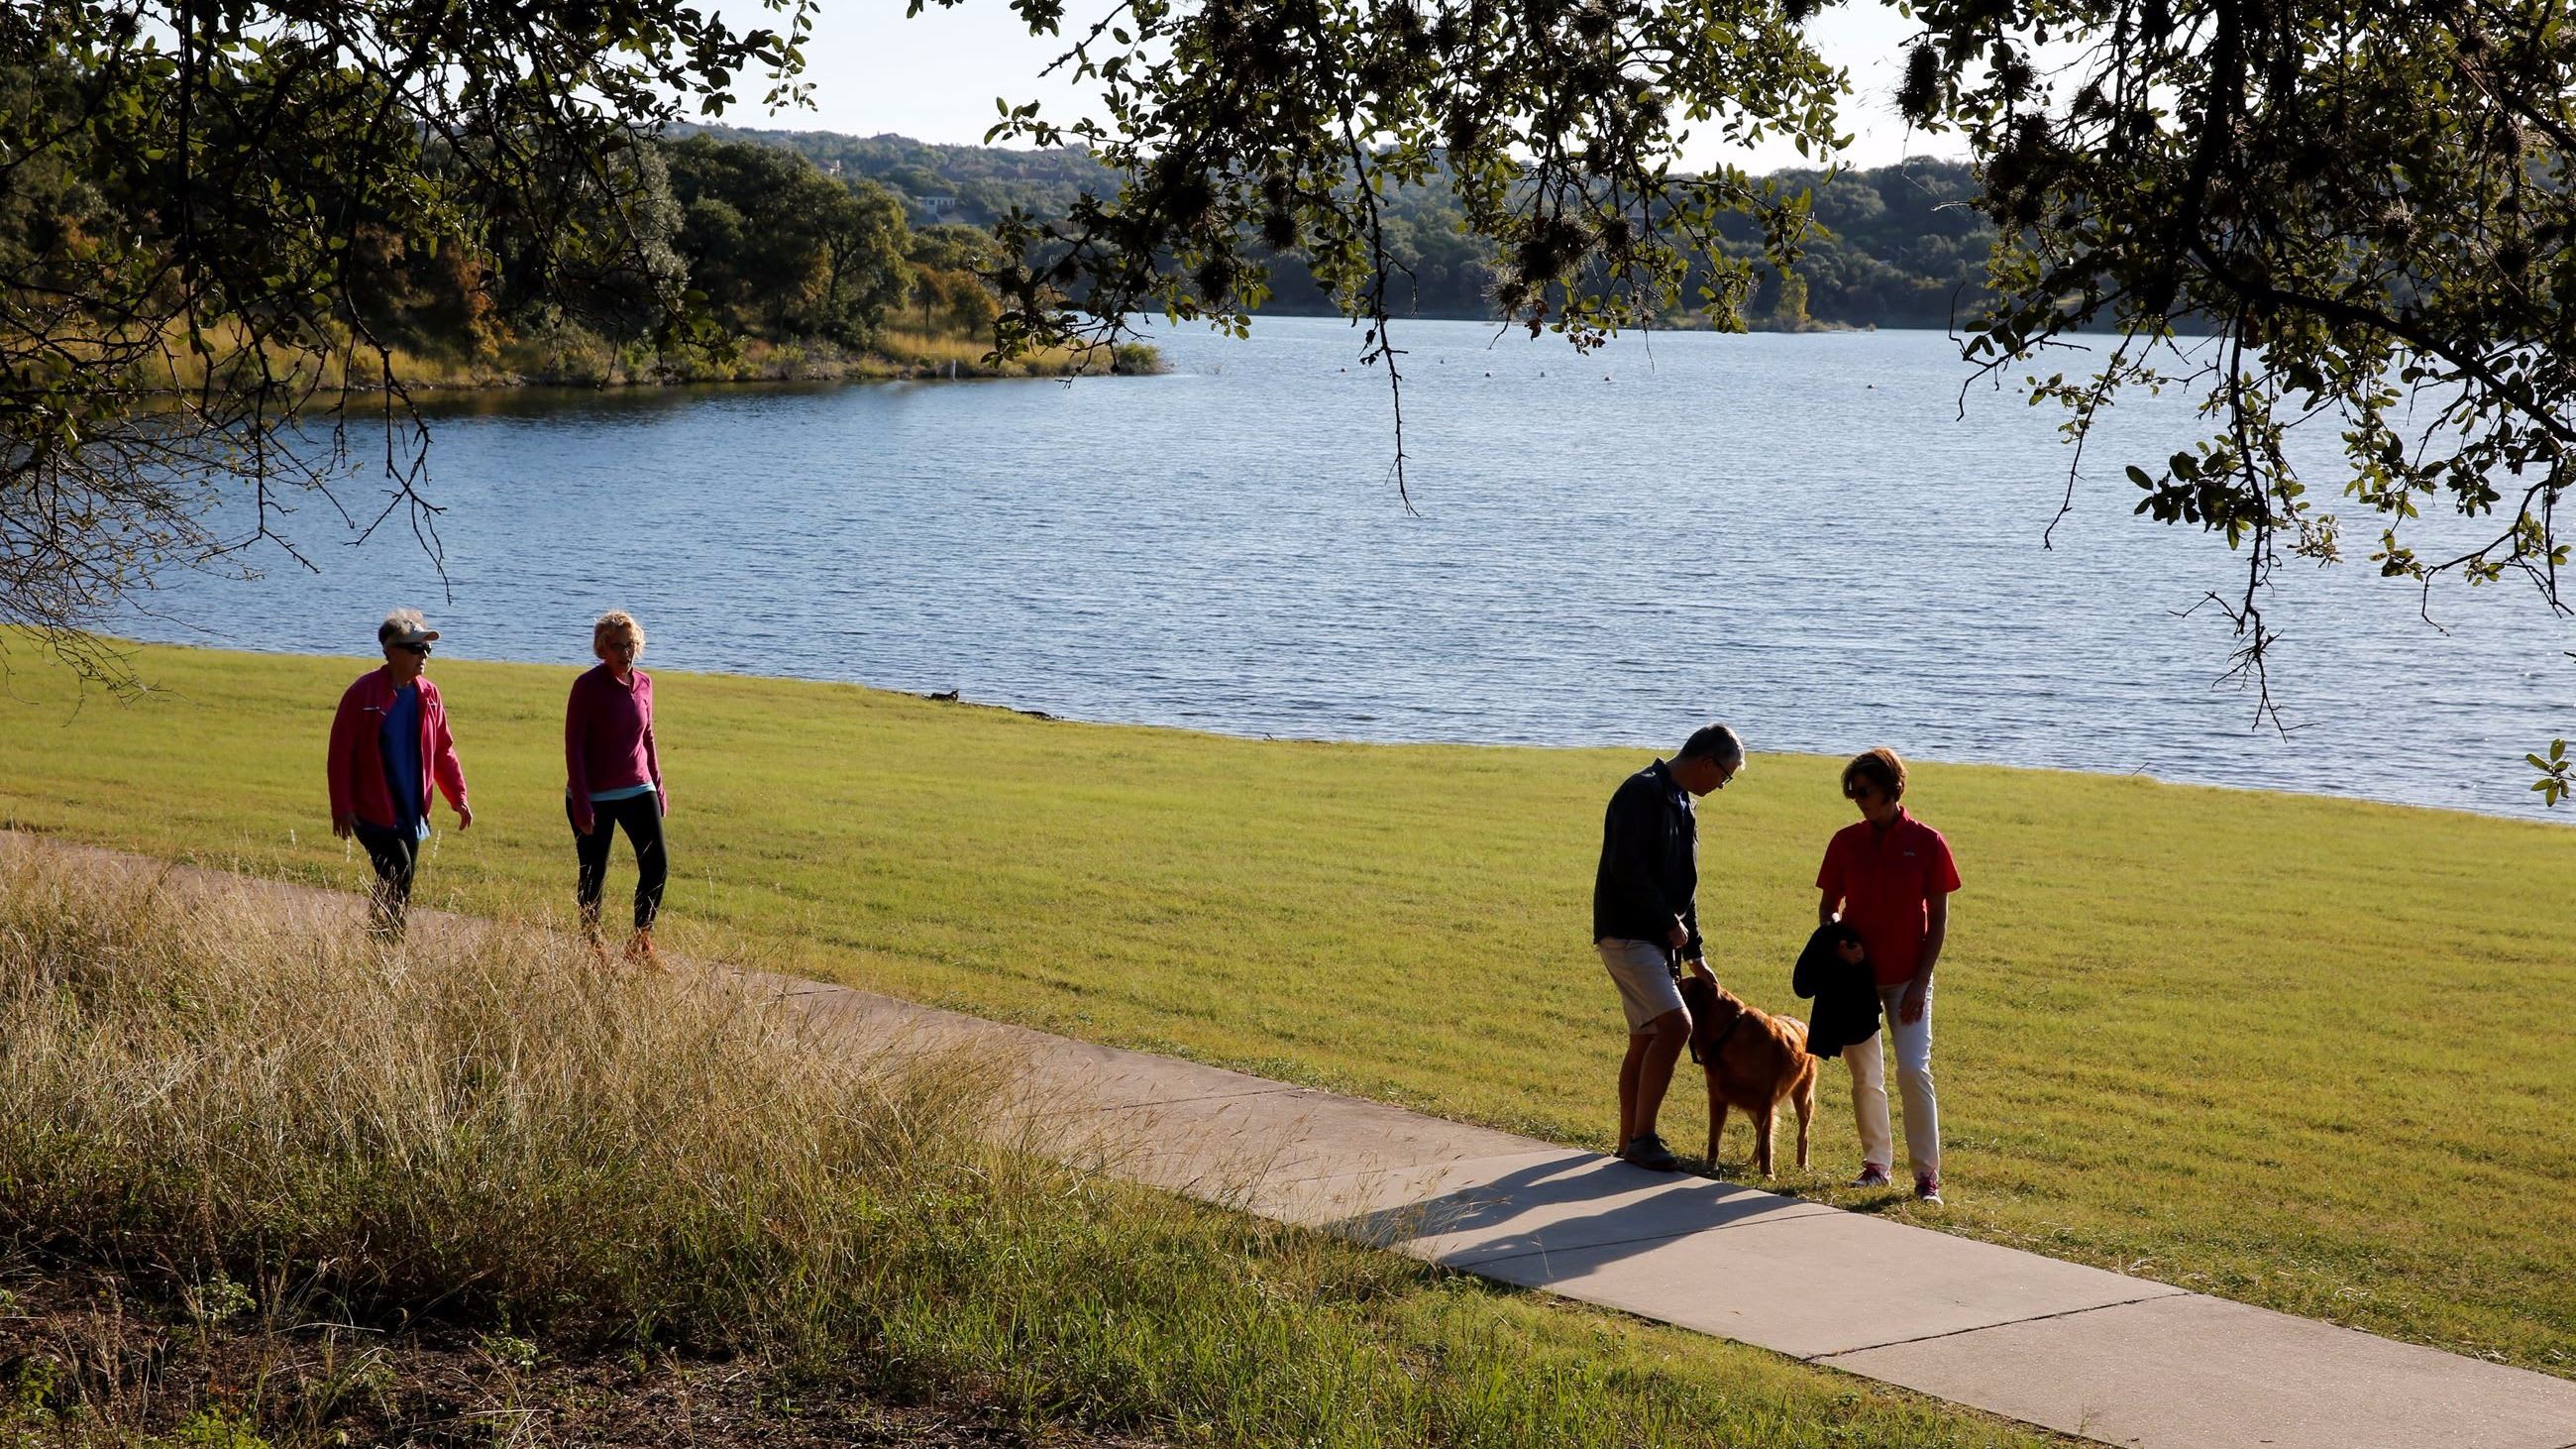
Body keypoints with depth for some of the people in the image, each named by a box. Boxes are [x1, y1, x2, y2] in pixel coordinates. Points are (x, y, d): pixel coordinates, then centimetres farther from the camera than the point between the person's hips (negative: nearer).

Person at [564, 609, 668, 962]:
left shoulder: (643, 684, 4)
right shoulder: (588, 685, -12)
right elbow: (573, 745, -13)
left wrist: (658, 785, 17)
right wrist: (580, 801, -17)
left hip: (637, 789, 5)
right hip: (594, 795, -5)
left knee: (657, 864, -3)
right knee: (593, 874, 2)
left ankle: (641, 942, 10)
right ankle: (591, 943, 18)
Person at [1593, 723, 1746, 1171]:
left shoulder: (1681, 805, 18)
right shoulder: (1643, 792, -13)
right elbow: (1626, 867, -23)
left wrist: (1695, 955, 24)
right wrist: (1670, 922, -15)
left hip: (1655, 938, 10)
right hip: (1626, 933, -10)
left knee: (1647, 1039, 11)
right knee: (1676, 1024, -18)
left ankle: (1630, 1142, 19)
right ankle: (1641, 1135, -13)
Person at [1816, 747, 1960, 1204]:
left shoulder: (1926, 842, -6)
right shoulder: (1846, 842, 1)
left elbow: (1938, 918, -3)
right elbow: (1828, 905, 9)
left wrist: (1921, 981, -9)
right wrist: (1831, 929, -15)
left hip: (1907, 978, -3)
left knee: (1913, 1070, -12)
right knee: (1865, 1075, 8)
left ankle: (1927, 1173, -5)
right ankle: (1876, 1163, 22)